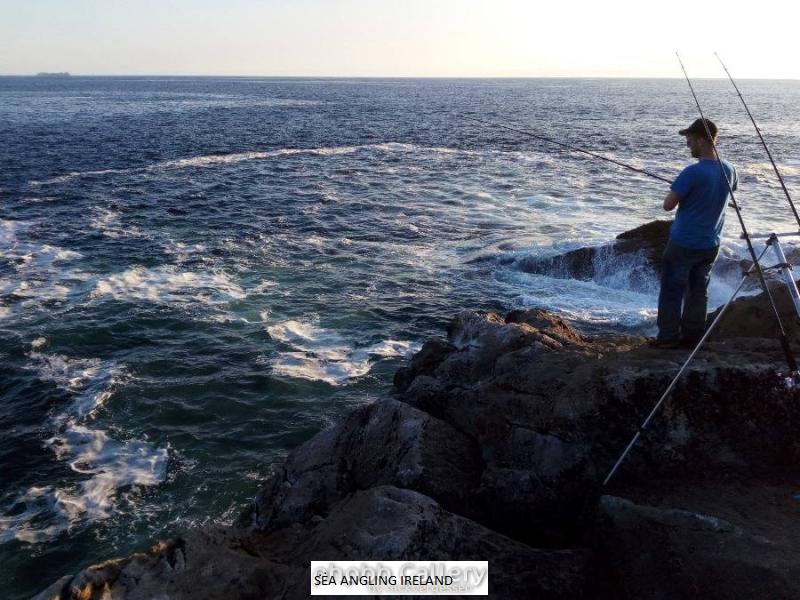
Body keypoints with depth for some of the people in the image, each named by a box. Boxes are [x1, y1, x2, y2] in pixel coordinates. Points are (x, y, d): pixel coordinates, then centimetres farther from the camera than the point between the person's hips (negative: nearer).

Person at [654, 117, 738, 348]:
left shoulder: (693, 172, -22)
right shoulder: (729, 170, 0)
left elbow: (668, 205, -19)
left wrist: (677, 191, 1)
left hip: (683, 244, -6)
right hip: (710, 245, 6)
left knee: (672, 291, 6)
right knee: (699, 291, 14)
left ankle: (668, 337, 11)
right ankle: (692, 337, 20)